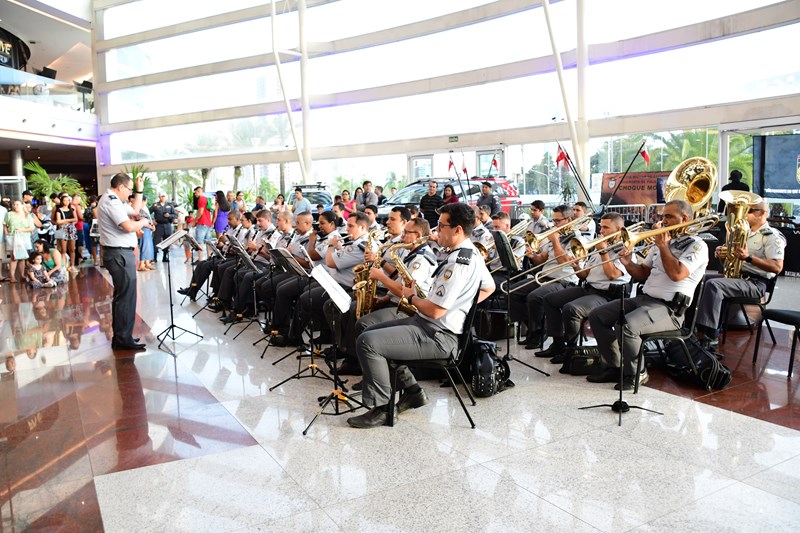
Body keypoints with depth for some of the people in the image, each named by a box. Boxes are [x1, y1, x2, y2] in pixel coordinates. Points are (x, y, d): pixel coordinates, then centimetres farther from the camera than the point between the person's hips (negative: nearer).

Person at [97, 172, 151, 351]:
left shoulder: (112, 200, 16)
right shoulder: (111, 201, -17)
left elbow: (134, 211, 23)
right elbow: (129, 226, -26)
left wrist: (139, 190, 19)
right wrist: (143, 222, -7)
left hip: (118, 253, 11)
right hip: (120, 254, -11)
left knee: (121, 295, 17)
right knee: (126, 296, -5)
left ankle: (120, 336, 26)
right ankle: (123, 340, 1)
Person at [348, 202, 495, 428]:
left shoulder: (457, 263, -23)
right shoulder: (473, 253, 9)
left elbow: (435, 311, -24)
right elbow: (488, 287, 25)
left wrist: (411, 297, -5)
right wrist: (462, 306, 15)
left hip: (438, 336, -11)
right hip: (436, 327, 11)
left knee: (367, 342, -17)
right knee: (370, 332, 15)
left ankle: (381, 409, -5)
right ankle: (412, 391, 17)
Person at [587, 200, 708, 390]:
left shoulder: (697, 245, -5)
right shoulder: (663, 242, 19)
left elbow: (677, 274, -22)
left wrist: (663, 246, -11)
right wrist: (629, 264, -2)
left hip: (668, 308, -8)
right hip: (643, 298, 9)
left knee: (627, 326, -33)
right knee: (597, 316, -3)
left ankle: (636, 373, -8)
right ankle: (615, 367, 8)